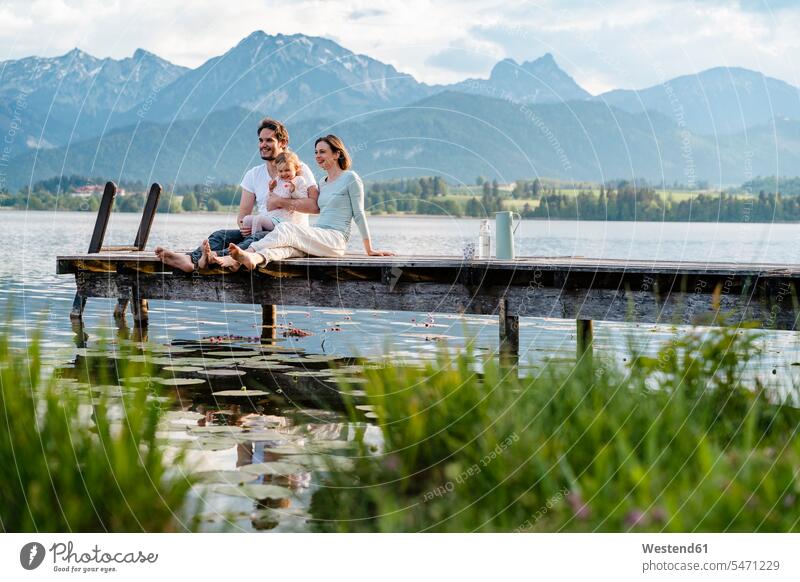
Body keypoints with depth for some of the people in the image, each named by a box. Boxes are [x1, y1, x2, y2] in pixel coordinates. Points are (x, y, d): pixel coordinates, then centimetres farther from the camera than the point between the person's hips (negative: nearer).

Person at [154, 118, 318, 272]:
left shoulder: (299, 169, 2)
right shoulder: (253, 175, 17)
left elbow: (315, 205, -12)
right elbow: (243, 213, 11)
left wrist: (280, 201, -14)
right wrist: (243, 224, -13)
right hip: (262, 229, 5)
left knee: (256, 238, -36)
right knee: (221, 235, -19)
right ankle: (190, 259, -48)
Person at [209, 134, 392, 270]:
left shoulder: (351, 178, 3)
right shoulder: (323, 183, 27)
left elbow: (359, 214, 0)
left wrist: (370, 250, 0)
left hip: (335, 239, -6)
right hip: (317, 240, 6)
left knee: (286, 228, -29)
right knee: (287, 246, -27)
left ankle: (247, 253, -47)